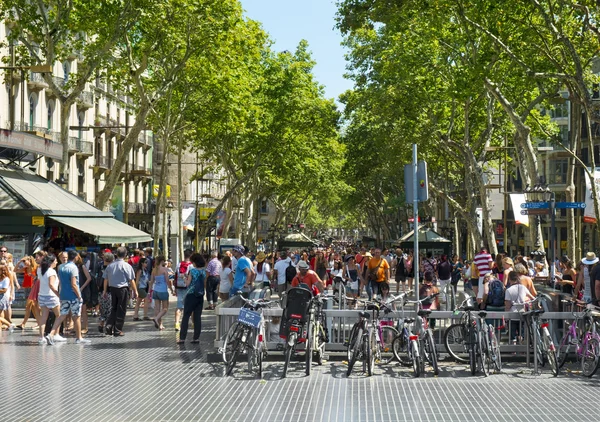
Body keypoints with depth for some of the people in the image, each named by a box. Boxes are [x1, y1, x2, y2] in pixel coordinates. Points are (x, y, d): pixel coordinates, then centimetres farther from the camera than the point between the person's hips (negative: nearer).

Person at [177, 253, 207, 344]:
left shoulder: (192, 270, -12)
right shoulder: (204, 271, 3)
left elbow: (188, 283, -10)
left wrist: (186, 278, 8)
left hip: (191, 295, -5)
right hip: (200, 296, 5)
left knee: (186, 316, 1)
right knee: (198, 317, 8)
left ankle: (182, 338, -1)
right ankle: (196, 337, 6)